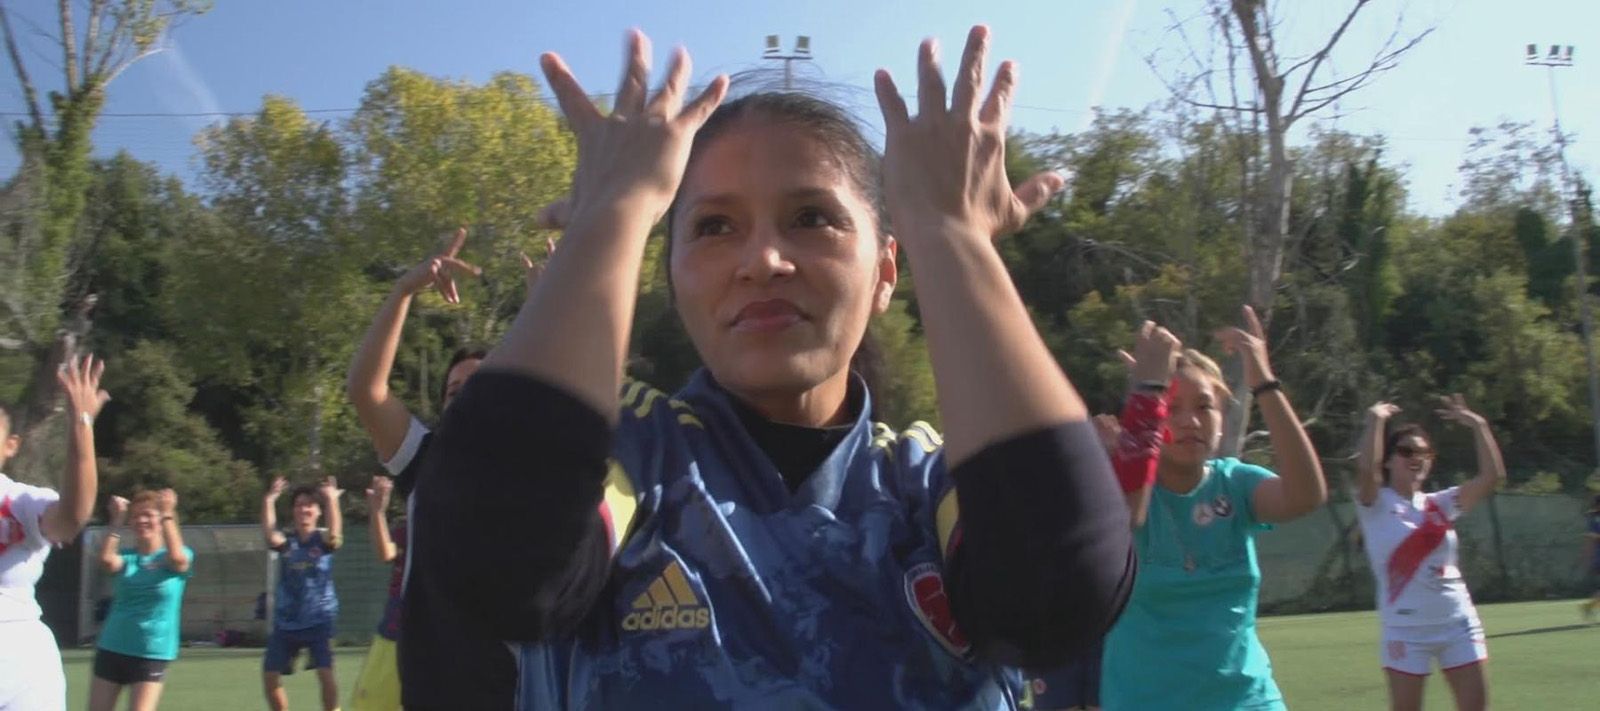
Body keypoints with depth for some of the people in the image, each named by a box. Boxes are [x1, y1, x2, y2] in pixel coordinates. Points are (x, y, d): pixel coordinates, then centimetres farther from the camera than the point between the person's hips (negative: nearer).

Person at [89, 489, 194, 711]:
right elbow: (107, 560, -19)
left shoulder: (179, 558, -2)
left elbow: (177, 558, -27)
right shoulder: (126, 557, 5)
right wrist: (117, 521, -14)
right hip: (111, 649, 4)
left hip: (152, 654, -3)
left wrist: (168, 516, -23)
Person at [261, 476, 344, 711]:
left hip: (319, 620, -3)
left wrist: (332, 500, -33)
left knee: (325, 673, -16)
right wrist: (268, 501, -31)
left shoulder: (322, 539, -3)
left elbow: (334, 535, -28)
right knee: (270, 676, 6)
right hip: (285, 622, 3)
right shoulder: (285, 542, 2)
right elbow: (269, 534, -21)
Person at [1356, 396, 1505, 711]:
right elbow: (1367, 467, -26)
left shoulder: (1439, 504, 8)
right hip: (1405, 628, -4)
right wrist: (1375, 420, -21)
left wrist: (1478, 425, -6)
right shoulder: (1377, 505, -5)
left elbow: (1492, 477, -2)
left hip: (1458, 622, 4)